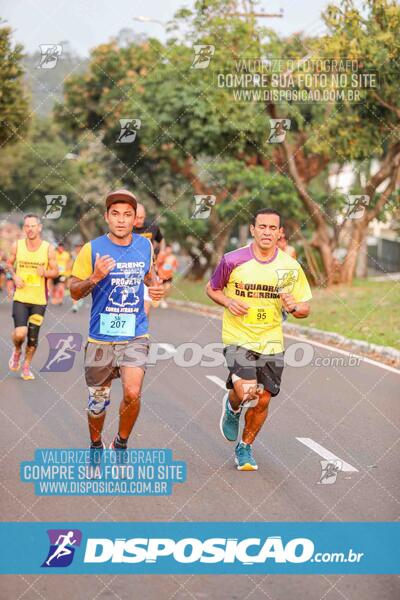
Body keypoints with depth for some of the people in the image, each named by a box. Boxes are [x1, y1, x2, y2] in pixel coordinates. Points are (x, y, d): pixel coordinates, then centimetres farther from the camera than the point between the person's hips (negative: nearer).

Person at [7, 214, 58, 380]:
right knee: (20, 333, -17)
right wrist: (15, 276, -5)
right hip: (20, 298, -1)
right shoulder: (17, 245, -1)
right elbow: (9, 263, 14)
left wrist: (45, 272, -18)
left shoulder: (48, 248, -4)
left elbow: (55, 271, 3)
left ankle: (26, 367, 27)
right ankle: (17, 351, 17)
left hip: (39, 299, 1)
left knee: (33, 338, 6)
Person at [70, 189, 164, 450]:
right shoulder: (92, 249, -7)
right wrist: (94, 278, -22)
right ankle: (96, 446, 38)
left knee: (132, 393, -17)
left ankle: (121, 444, 9)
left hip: (135, 335, 1)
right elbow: (74, 292, -3)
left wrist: (156, 286, 2)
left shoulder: (145, 245, 3)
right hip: (101, 337, -1)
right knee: (98, 400, 10)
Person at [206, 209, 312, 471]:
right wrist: (228, 302, -12)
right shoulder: (233, 260, -8)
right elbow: (211, 288, 8)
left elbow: (305, 309, 4)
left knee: (262, 400, 6)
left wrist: (293, 306, -20)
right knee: (246, 392, -23)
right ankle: (232, 407, 16)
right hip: (238, 338, -3)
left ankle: (245, 447, 32)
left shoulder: (291, 267, -3)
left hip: (271, 341, 3)